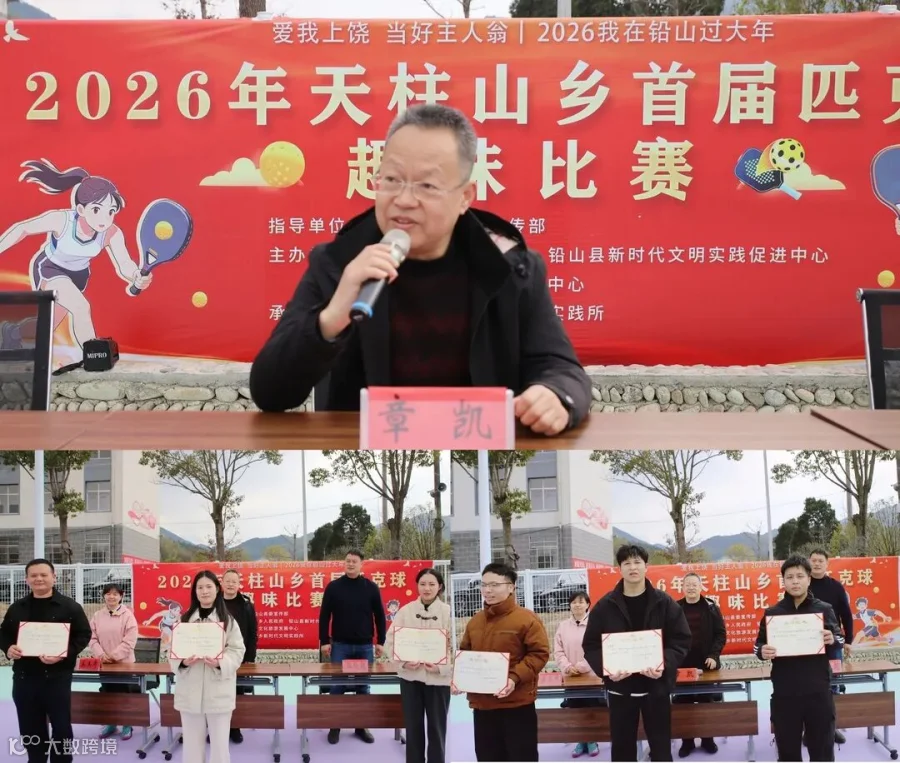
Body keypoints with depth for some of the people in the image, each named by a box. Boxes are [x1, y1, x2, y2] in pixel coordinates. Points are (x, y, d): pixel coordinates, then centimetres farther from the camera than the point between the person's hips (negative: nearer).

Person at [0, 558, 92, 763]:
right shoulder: (16, 608, 11)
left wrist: (64, 654, -19)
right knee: (30, 727, 10)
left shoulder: (70, 607, -1)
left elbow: (83, 635, -4)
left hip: (57, 677, -4)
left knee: (61, 726, 0)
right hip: (24, 677, 4)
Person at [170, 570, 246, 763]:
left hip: (218, 691, -2)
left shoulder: (227, 620, 0)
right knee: (192, 742, 10)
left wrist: (221, 663, -20)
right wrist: (183, 662, -16)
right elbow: (172, 649, 5)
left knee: (219, 742, 2)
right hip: (190, 691, 2)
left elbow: (237, 651, -2)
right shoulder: (184, 619, 5)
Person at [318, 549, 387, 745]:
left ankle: (361, 726, 15)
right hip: (340, 645, -1)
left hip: (364, 646, 1)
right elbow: (324, 616, 0)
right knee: (336, 687, 0)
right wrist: (324, 641, -5)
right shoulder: (333, 587, -1)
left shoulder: (371, 588, 1)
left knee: (363, 687, 7)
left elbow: (379, 616, 5)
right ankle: (334, 726, 9)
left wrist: (380, 642, 1)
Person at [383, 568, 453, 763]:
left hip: (438, 678, -2)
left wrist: (441, 667, -20)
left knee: (437, 728, 6)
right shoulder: (406, 610, 1)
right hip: (410, 677, 2)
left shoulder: (448, 612, -4)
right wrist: (403, 662, -14)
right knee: (413, 727, 11)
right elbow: (390, 642, 1)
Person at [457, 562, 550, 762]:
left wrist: (515, 678, -23)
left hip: (517, 704, -6)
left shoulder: (527, 619, -8)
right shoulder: (475, 622, 11)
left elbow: (539, 654, -12)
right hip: (482, 704, 6)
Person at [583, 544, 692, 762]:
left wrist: (665, 665, -19)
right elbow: (591, 646, 2)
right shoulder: (605, 606, 1)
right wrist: (606, 669, -17)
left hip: (656, 687, -1)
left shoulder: (665, 603, -1)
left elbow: (681, 641, -1)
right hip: (620, 688, 1)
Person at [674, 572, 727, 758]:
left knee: (707, 703, 7)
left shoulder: (711, 608, 1)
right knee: (683, 705, 3)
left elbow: (721, 634, 0)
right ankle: (686, 741, 12)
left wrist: (714, 655, -12)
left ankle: (708, 739, 17)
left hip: (706, 665, 0)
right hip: (681, 666, 1)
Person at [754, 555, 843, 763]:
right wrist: (762, 652, -16)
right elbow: (759, 644, 8)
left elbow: (840, 639, 8)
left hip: (818, 691, -1)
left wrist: (833, 640, -15)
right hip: (784, 693, 1)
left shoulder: (824, 609, 3)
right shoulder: (772, 613, 4)